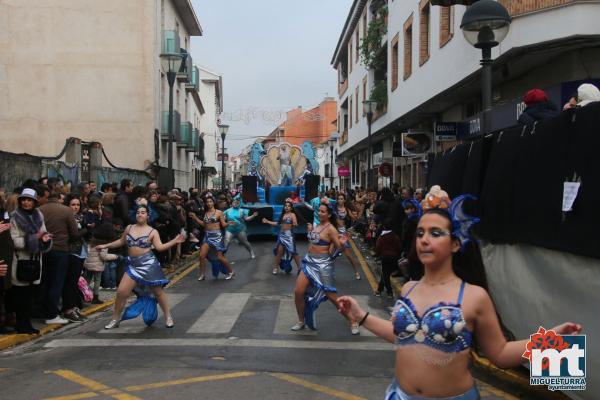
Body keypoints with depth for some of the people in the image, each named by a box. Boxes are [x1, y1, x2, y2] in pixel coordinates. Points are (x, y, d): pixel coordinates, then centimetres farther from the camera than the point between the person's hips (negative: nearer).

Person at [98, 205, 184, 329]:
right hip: (133, 265, 3)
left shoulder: (152, 232, 0)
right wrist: (105, 246, 21)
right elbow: (121, 241, 22)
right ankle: (115, 319, 12)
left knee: (158, 291, 4)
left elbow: (160, 247, -9)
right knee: (121, 292, -5)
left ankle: (168, 317, 19)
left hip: (148, 264, -3)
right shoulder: (129, 228, 10)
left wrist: (174, 241, -19)